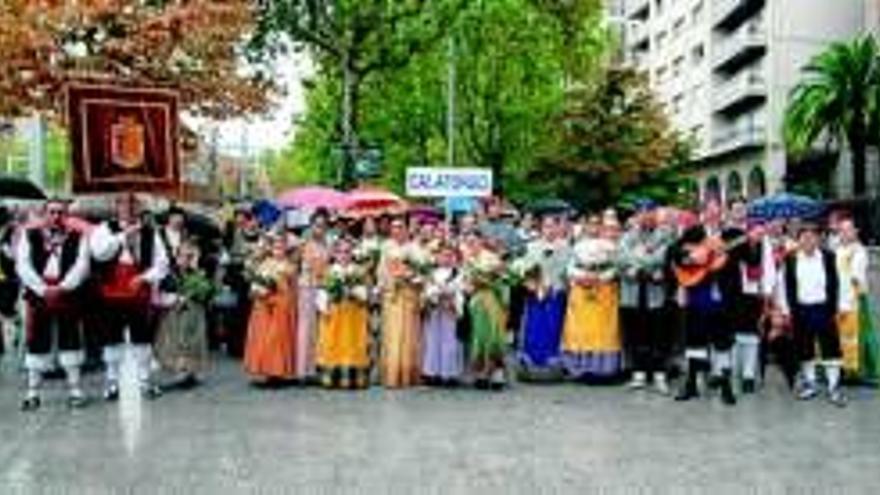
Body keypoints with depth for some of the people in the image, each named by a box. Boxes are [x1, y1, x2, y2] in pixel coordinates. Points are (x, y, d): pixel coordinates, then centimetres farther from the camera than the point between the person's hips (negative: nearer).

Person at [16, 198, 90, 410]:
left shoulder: (77, 238, 5)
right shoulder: (29, 236, 7)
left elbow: (81, 265, -6)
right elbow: (23, 265, -3)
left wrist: (63, 287, -18)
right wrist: (42, 289, -15)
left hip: (68, 295, -1)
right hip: (38, 295, 1)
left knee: (71, 340, 2)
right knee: (36, 342, 3)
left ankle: (75, 389, 9)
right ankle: (32, 392, 11)